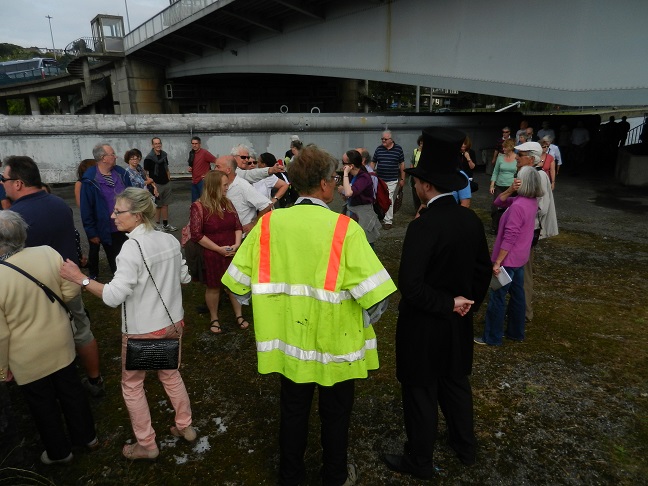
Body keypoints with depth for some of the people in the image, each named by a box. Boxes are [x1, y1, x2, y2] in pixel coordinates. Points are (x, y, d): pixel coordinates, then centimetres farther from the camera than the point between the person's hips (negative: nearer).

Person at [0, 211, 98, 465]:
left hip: (27, 357, -3)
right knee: (71, 389, 23)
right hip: (61, 342, 4)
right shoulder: (48, 254, -18)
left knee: (43, 404, 19)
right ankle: (87, 437, 43)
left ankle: (59, 452, 41)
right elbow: (71, 290, -7)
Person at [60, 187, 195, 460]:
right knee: (170, 374, 26)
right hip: (173, 323, 6)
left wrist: (80, 279, -17)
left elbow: (114, 296, -23)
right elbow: (185, 278, 8)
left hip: (142, 331, -6)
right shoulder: (170, 240, -4)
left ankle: (146, 445, 28)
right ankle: (185, 427, 38)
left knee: (131, 385, 16)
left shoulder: (132, 247, -23)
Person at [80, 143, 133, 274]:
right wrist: (92, 233, -8)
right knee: (115, 263, 13)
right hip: (109, 232, -4)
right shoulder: (90, 180, -12)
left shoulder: (121, 173, 2)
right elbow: (86, 209, -9)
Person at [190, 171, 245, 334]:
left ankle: (239, 315, 28)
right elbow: (196, 235, -14)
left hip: (232, 253, 5)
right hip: (212, 256, -4)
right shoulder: (199, 207, -12)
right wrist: (219, 249, -16)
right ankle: (214, 318, 28)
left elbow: (238, 226, 7)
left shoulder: (227, 203, 5)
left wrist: (237, 244, -10)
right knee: (213, 287, 10)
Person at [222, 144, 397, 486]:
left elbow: (239, 284, -5)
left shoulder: (268, 223, -9)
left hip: (288, 339, 3)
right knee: (335, 413, 21)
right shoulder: (344, 228, -19)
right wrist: (360, 324, -1)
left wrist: (277, 309, 9)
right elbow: (375, 296, -22)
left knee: (293, 410, 24)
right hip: (334, 342, -3)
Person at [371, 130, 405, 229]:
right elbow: (373, 162, 12)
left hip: (392, 180, -3)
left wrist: (402, 179, 3)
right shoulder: (379, 148, 5)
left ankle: (388, 220, 4)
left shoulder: (398, 148, 0)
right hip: (379, 179, 3)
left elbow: (402, 164, 5)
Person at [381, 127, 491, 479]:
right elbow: (483, 269, 7)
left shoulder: (423, 226, -26)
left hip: (425, 325, -7)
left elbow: (409, 285, -30)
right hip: (458, 322, 7)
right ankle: (465, 446, 44)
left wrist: (447, 303, -18)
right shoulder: (471, 219, -4)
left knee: (421, 392, 11)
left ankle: (419, 461, 30)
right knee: (456, 384, 25)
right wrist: (469, 303, 12)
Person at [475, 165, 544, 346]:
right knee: (517, 294, 18)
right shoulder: (531, 201, 3)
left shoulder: (518, 206, -25)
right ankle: (516, 332, 32)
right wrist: (510, 190, -12)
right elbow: (499, 202, 6)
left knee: (497, 297, 2)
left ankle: (492, 337, 13)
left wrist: (497, 262, -21)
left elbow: (509, 238, -26)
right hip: (519, 258, 9)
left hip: (509, 259, -9)